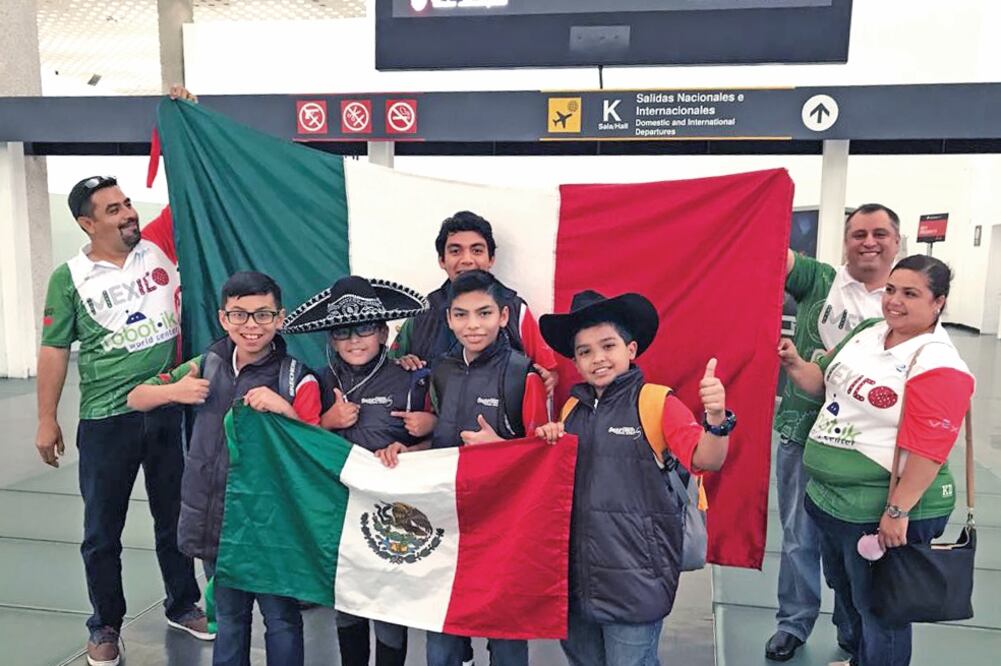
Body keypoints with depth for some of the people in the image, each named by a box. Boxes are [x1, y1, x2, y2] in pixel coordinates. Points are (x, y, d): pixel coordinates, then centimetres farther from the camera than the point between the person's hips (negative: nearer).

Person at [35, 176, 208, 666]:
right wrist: (47, 420, 0)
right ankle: (105, 625, 30)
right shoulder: (70, 278, -5)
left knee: (175, 515, 16)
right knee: (103, 529, 11)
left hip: (169, 410, 2)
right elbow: (54, 350, -1)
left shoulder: (158, 246, 0)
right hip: (107, 420, -2)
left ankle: (182, 605, 35)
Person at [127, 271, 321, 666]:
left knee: (281, 618, 10)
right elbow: (135, 400, 10)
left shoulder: (297, 379, -12)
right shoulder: (208, 366, 0)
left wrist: (285, 410, -30)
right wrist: (174, 391, -11)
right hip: (214, 520, 4)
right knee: (228, 617, 21)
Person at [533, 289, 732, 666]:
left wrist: (716, 419, -39)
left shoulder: (657, 403, -9)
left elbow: (706, 460, -19)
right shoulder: (573, 409, 7)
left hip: (633, 579, -6)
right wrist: (548, 444, -2)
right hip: (576, 574, 6)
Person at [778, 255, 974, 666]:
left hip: (882, 512, -9)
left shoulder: (938, 366, -21)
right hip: (832, 497, 9)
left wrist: (897, 511, -25)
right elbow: (828, 386, 15)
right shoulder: (868, 332, 4)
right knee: (845, 589, 28)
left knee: (878, 609, 11)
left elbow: (927, 449, -25)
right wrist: (794, 365, -3)